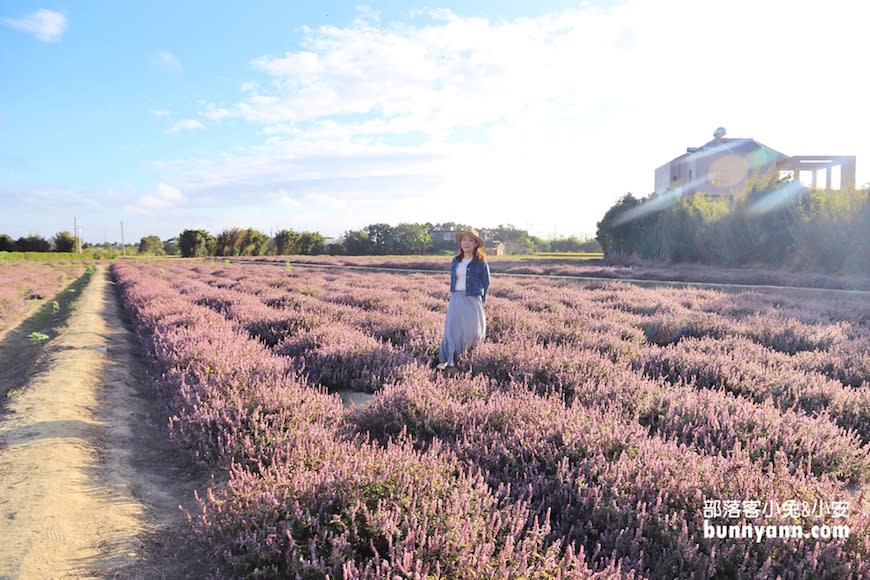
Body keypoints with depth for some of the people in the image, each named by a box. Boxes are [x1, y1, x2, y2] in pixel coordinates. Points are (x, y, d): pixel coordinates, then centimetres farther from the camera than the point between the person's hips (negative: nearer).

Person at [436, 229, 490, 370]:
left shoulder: (480, 262, -3)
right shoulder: (455, 261, 9)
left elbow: (486, 282, 3)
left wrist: (480, 299, 5)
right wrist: (453, 294, 12)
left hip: (472, 299, -3)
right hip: (456, 298, 3)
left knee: (471, 329, 0)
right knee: (451, 328, -5)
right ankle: (446, 360, -6)